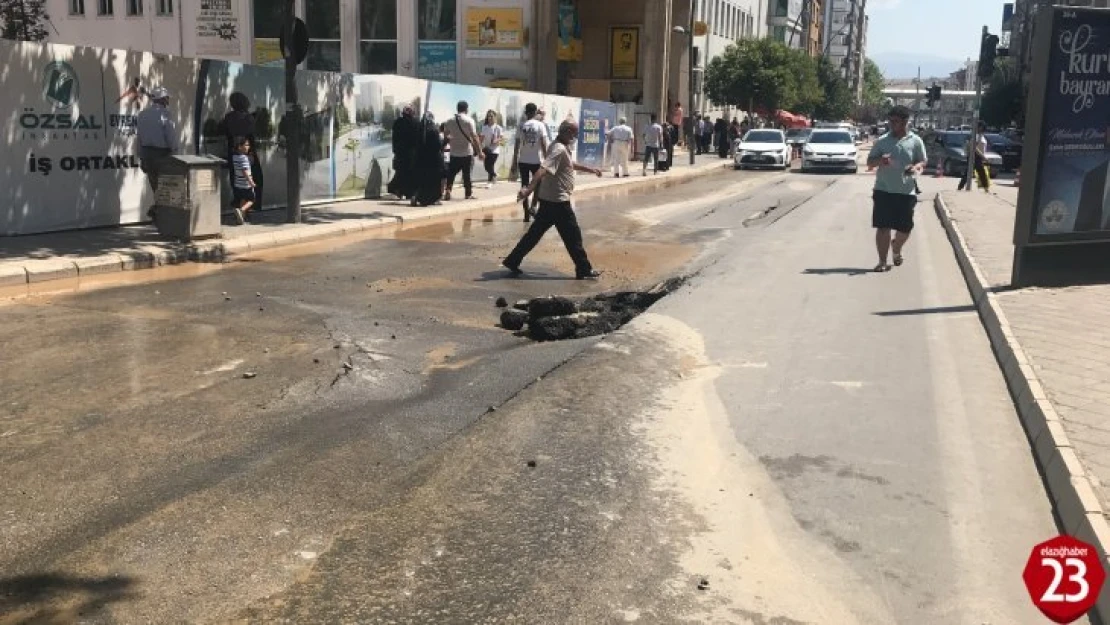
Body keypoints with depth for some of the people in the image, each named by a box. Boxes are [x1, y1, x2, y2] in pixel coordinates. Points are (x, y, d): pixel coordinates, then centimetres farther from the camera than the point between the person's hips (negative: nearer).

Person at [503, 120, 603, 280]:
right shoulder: (559, 150, -18)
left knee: (535, 232, 12)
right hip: (558, 201, -10)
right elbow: (543, 170, -31)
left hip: (550, 200, 10)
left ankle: (512, 261, 13)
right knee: (573, 235, 0)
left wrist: (590, 169, 43)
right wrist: (529, 189, -42)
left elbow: (571, 164, 35)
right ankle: (584, 270, 7)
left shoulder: (562, 148, 14)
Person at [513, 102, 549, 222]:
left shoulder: (521, 126, 1)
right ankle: (532, 207, -1)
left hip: (523, 161, 2)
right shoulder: (540, 125, -6)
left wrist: (516, 161, 9)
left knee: (524, 186, 8)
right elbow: (543, 144, -8)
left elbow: (517, 145, 1)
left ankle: (527, 213, 7)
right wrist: (546, 159, 0)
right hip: (536, 160, -2)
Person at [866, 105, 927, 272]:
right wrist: (879, 160, -15)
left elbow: (922, 163, 8)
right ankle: (882, 262, 2)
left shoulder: (915, 141, 3)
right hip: (883, 191, 0)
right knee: (883, 227, -4)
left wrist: (916, 168, -16)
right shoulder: (882, 141, 5)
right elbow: (869, 162, 7)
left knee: (905, 228, 8)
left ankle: (896, 249, 39)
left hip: (906, 192, 0)